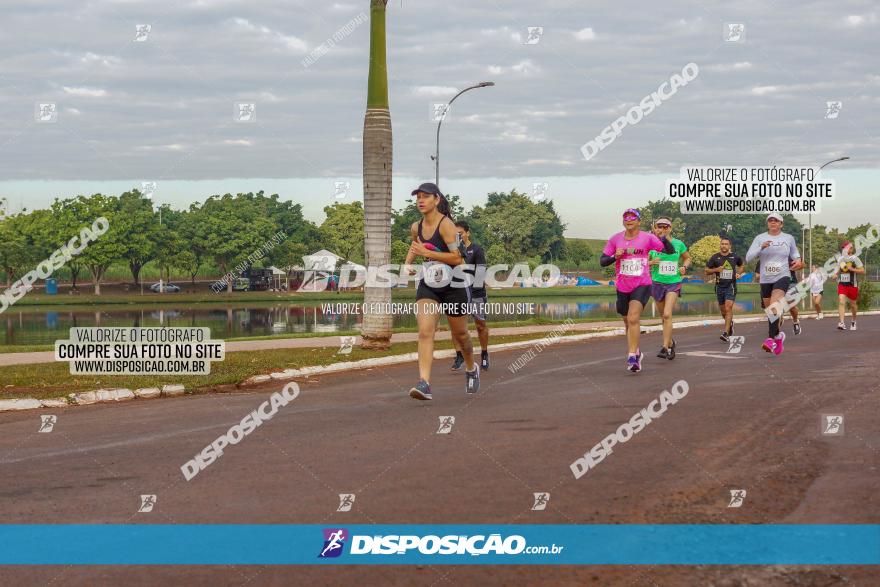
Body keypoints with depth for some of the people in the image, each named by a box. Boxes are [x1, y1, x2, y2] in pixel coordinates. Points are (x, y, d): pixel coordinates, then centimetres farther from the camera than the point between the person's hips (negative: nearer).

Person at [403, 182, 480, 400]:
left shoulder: (446, 225, -17)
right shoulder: (416, 227, 4)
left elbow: (457, 258, -22)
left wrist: (427, 252, -25)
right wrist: (407, 263, 13)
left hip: (453, 285, -4)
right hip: (428, 285, 4)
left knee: (459, 334, 14)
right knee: (425, 332, -16)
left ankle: (471, 369, 44)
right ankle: (424, 384, -25)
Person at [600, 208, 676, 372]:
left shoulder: (648, 238, -5)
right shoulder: (615, 239, 2)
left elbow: (670, 251, -7)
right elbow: (602, 261, 4)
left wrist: (663, 238, -25)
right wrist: (614, 257, -15)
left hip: (642, 285, -4)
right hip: (622, 286, 4)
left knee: (633, 319, -22)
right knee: (628, 322, 16)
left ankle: (632, 357, -21)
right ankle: (635, 351, 39)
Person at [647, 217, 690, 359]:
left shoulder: (678, 244, 0)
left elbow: (687, 258, 16)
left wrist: (684, 266, -4)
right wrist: (651, 262, -13)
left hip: (673, 283, -2)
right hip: (657, 283, 2)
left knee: (667, 315, -19)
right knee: (664, 316, 12)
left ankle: (665, 348, -20)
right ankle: (670, 342, 34)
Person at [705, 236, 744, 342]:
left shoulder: (735, 257, 3)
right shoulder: (715, 257, 1)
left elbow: (741, 265, 23)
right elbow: (707, 271, 6)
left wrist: (739, 273, 4)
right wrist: (716, 270, -12)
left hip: (731, 286, -2)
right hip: (719, 286, 2)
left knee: (728, 308, -17)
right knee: (723, 310, 11)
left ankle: (726, 333, -21)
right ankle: (730, 323, 43)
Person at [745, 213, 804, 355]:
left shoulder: (789, 238, 6)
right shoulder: (760, 238, 4)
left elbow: (794, 252, 25)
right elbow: (748, 258, -4)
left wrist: (797, 259, 2)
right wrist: (761, 248, -19)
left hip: (782, 277, -3)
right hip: (765, 279, 3)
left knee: (774, 307, -25)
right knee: (770, 311, 11)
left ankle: (771, 339, -33)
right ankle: (778, 335, 35)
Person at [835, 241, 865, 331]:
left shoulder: (855, 259, -6)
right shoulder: (840, 259, 9)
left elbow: (862, 270, -9)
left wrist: (852, 269, -21)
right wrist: (836, 274, 6)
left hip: (852, 285, -3)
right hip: (842, 285, 3)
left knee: (853, 304, 11)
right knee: (841, 302, -17)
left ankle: (854, 321, 36)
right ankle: (842, 323, -26)